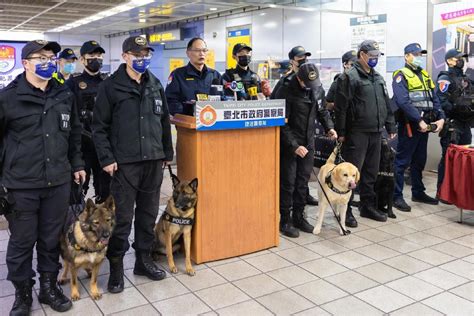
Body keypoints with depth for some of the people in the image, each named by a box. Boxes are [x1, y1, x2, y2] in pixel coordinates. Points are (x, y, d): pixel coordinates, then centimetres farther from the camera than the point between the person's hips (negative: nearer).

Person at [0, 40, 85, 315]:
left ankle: (49, 286, 30)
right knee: (22, 241, 8)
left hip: (58, 182, 3)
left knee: (52, 238, 13)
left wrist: (77, 164, 18)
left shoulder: (65, 95, 8)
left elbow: (74, 133, 19)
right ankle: (23, 292, 26)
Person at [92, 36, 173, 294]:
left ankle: (144, 259, 26)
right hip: (124, 162, -5)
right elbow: (99, 127, -4)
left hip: (153, 160, 5)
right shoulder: (110, 86, -3)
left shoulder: (155, 85, 11)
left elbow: (164, 121, 17)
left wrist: (167, 153, 15)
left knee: (148, 213, 12)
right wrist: (107, 158, -11)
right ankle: (116, 265, 15)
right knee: (122, 216, 1)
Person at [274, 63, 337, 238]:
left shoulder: (318, 89, 2)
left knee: (303, 182, 11)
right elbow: (282, 124, -17)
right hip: (288, 145, -5)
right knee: (288, 183, 0)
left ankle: (299, 217, 24)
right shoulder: (285, 92, -16)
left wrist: (329, 127, 1)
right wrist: (294, 146, -21)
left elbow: (322, 111, 17)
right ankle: (285, 220, 11)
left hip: (308, 143, 5)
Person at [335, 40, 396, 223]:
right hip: (357, 133, -7)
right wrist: (341, 132, -14)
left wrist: (390, 127, 17)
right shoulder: (349, 77, -7)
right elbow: (341, 107, -12)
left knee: (371, 172, 13)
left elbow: (386, 105, 22)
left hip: (376, 132, 7)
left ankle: (368, 206, 24)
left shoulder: (378, 78, 17)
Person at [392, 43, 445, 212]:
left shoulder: (425, 75, 18)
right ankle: (396, 196, 2)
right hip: (409, 125, -8)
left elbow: (434, 99, 14)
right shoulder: (401, 76, -7)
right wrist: (419, 120, -23)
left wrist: (441, 118, 0)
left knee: (420, 160, 16)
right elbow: (404, 102, -20)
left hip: (425, 125, 8)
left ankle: (418, 192, 28)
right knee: (402, 161, -4)